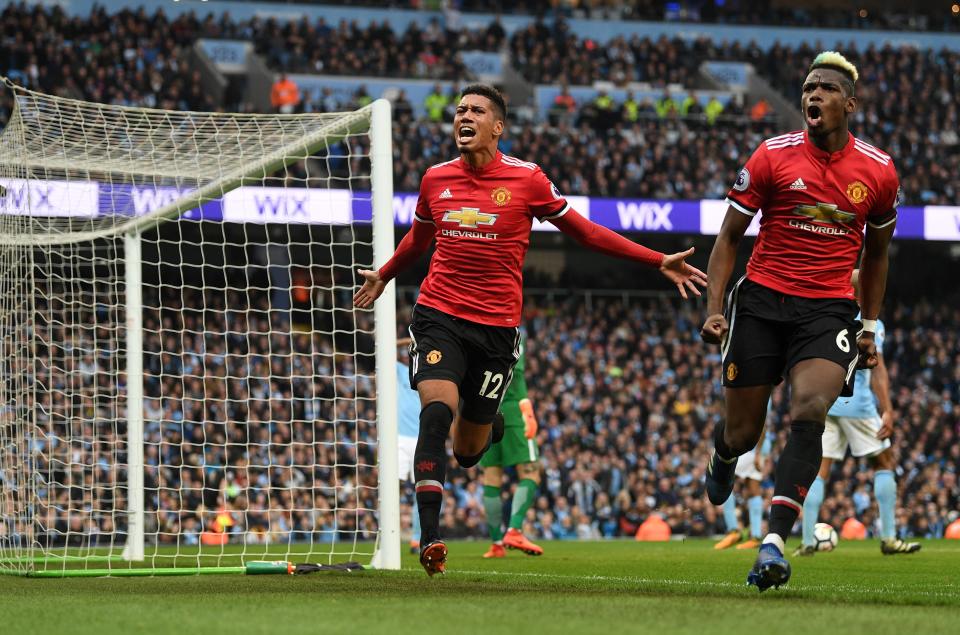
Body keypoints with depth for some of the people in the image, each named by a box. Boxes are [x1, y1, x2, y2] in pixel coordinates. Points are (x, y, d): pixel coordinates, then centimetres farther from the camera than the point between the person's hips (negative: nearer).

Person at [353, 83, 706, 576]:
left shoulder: (527, 179, -4)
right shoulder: (435, 179, 4)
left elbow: (584, 231, 6)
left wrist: (659, 262, 2)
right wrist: (383, 276, 42)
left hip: (496, 326, -1)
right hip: (438, 316, 1)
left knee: (468, 448, 6)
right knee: (436, 412, -22)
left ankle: (486, 427, 46)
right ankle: (429, 539, -20)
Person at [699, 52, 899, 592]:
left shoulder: (878, 172, 3)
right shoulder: (773, 156, -2)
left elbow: (877, 252, 19)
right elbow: (729, 236, 4)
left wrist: (870, 328, 17)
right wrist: (714, 308, -6)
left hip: (829, 309, 0)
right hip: (762, 302, 0)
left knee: (809, 414, -24)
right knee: (743, 432, 4)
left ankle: (775, 542, -26)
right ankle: (723, 456, 44)